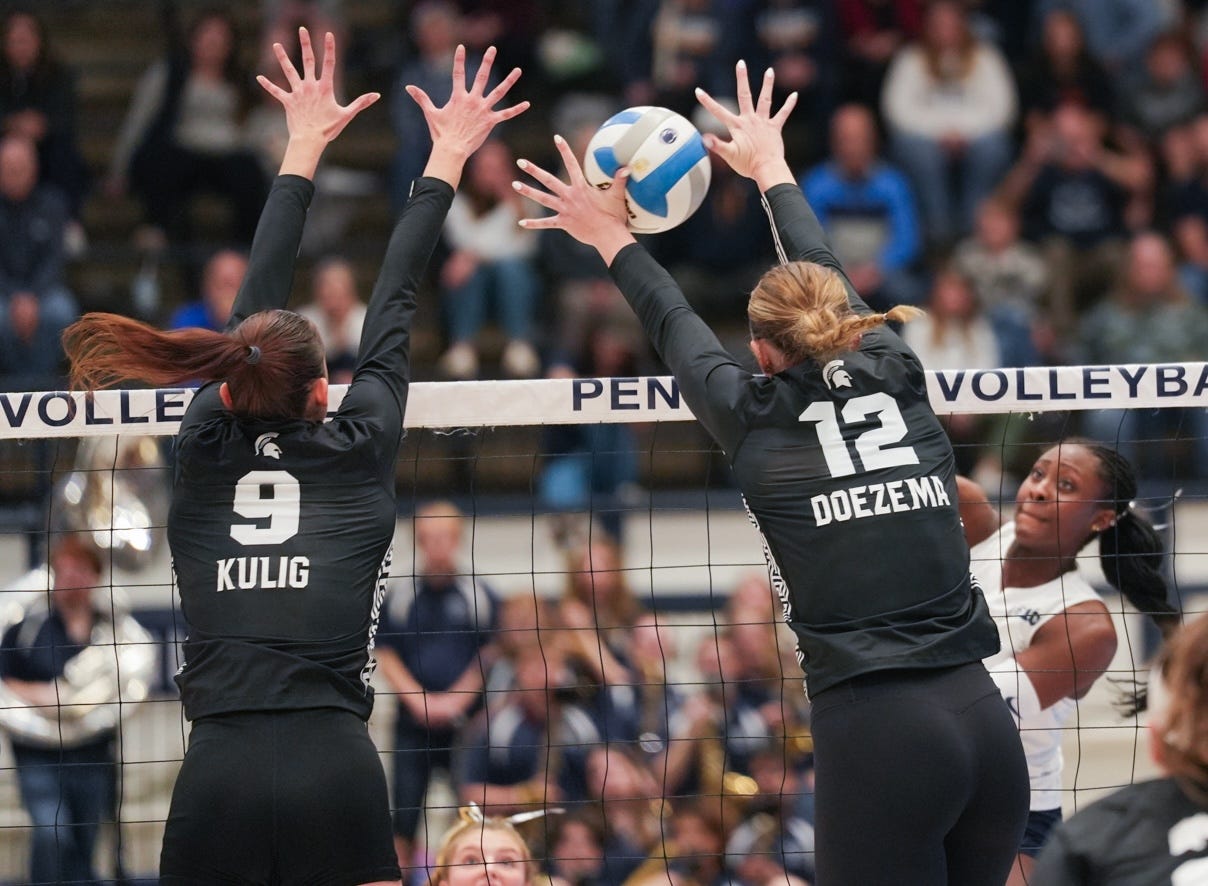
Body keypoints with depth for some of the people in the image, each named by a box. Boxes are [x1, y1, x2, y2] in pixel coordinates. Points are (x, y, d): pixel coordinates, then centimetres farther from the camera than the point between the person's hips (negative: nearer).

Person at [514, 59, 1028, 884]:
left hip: (878, 734, -5)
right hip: (985, 723, 5)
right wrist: (772, 167, 45)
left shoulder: (759, 423, 2)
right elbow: (827, 278, 29)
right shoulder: (899, 381, 12)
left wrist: (614, 239, 37)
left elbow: (676, 327, 20)